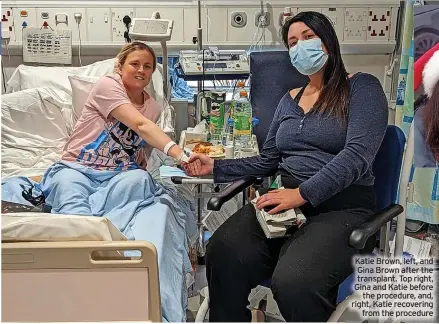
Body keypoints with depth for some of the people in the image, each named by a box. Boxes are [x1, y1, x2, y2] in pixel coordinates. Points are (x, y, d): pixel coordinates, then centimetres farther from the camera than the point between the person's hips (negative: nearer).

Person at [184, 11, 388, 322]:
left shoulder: (362, 87, 1)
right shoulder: (290, 99, 19)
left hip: (343, 207, -4)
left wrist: (302, 193, -24)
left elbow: (356, 154, -14)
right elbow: (267, 161, 19)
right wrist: (216, 167, 9)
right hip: (287, 201, 5)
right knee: (222, 254, -24)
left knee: (292, 282, -33)